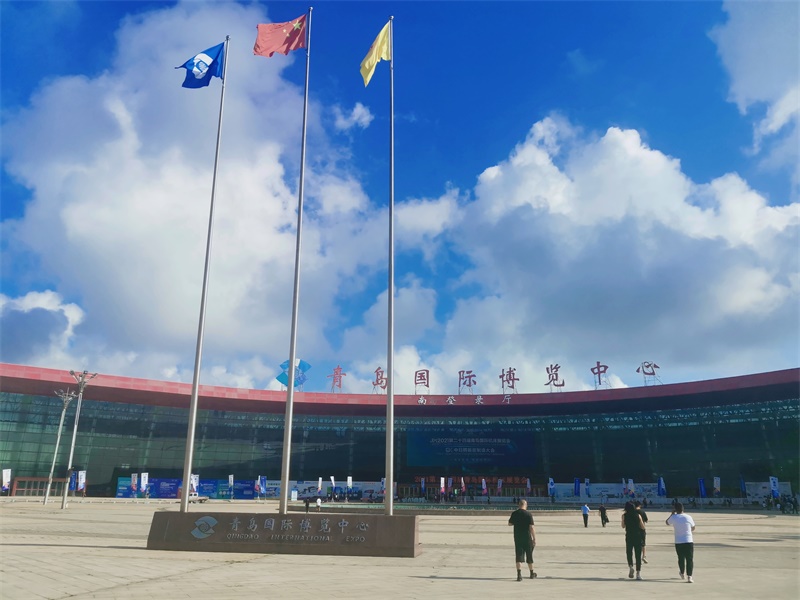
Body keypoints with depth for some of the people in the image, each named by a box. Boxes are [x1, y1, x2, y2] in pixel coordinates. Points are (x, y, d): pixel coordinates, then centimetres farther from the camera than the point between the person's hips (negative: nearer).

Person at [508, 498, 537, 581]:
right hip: (527, 538, -2)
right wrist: (534, 539, -8)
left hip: (517, 538, 2)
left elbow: (510, 523, 11)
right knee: (529, 556, 13)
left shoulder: (514, 513, -2)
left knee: (519, 556, 2)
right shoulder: (528, 514, -11)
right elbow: (531, 528, -13)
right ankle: (532, 574, 27)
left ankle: (519, 574, -10)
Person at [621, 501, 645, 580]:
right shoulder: (638, 515, -2)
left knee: (629, 553, 15)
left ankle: (630, 566, -10)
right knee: (638, 555, 6)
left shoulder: (624, 515, -3)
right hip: (638, 536, 0)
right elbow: (643, 527, 3)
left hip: (629, 536, 0)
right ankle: (638, 573, 3)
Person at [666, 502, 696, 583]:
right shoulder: (688, 517, -2)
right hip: (689, 541, -1)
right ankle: (689, 576, -7)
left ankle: (682, 573, 36)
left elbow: (667, 522, 17)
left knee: (681, 558, 18)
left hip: (678, 542, 1)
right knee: (689, 559, 1)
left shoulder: (673, 517, -4)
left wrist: (672, 513, 21)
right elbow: (693, 528, 13)